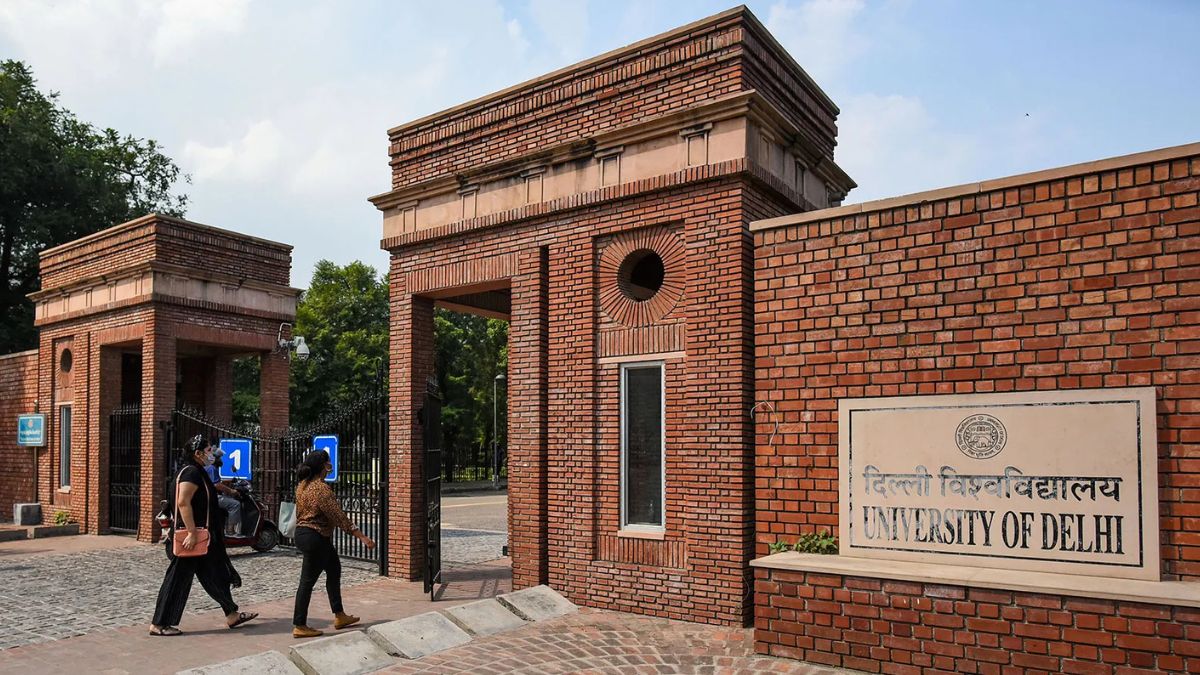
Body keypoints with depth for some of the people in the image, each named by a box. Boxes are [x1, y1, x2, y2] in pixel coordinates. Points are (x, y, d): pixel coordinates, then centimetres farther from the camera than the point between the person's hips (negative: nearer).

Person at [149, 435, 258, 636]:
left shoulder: (197, 473, 14)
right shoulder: (191, 472, -16)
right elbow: (183, 502, -25)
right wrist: (192, 532, -27)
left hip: (201, 536, 10)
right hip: (192, 536, -10)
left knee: (215, 574, 12)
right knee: (179, 578, -1)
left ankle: (232, 615, 18)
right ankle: (159, 624, 9)